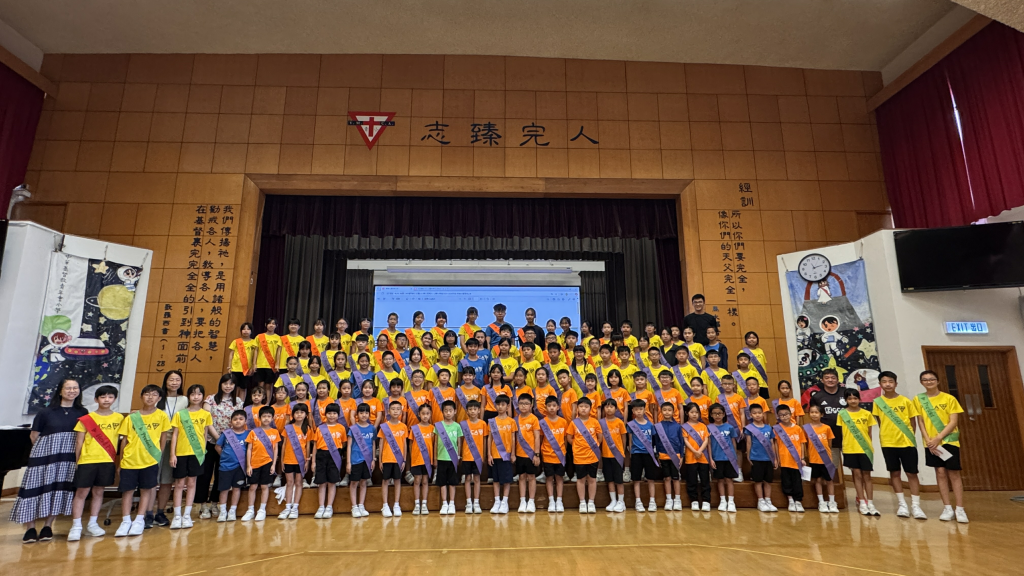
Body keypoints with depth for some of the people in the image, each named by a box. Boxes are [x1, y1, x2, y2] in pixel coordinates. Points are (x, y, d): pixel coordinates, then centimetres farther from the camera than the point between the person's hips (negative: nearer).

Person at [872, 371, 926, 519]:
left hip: (907, 442, 0)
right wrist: (884, 436, -2)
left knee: (912, 473, 3)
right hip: (888, 443, 1)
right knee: (894, 473, 7)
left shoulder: (906, 401, 0)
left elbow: (913, 422, 4)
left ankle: (916, 507, 11)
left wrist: (911, 437, -5)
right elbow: (880, 422, 6)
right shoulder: (878, 402, 1)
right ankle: (902, 505, 17)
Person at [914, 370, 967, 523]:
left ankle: (960, 509, 6)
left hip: (949, 440, -1)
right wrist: (928, 440, -9)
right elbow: (920, 422, 1)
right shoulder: (918, 399, 2)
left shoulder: (949, 398, -2)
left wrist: (938, 438, -15)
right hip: (931, 443, 1)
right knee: (940, 473, 5)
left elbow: (954, 422, -7)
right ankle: (947, 508, 11)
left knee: (954, 473, 0)